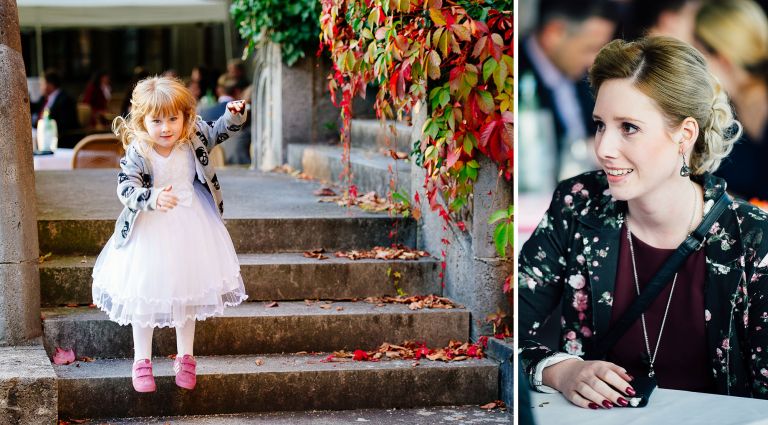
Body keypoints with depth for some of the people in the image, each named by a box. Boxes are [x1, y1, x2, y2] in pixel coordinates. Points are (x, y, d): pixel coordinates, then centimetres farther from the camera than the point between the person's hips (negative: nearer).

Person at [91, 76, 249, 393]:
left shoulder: (193, 138, -10)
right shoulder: (138, 153, -22)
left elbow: (219, 132, 6)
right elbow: (126, 188, -30)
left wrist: (234, 116, -13)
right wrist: (153, 198, -47)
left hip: (190, 228, 4)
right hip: (151, 230, -3)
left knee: (188, 293, 14)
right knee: (146, 295, 5)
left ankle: (185, 357, 29)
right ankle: (142, 361, 21)